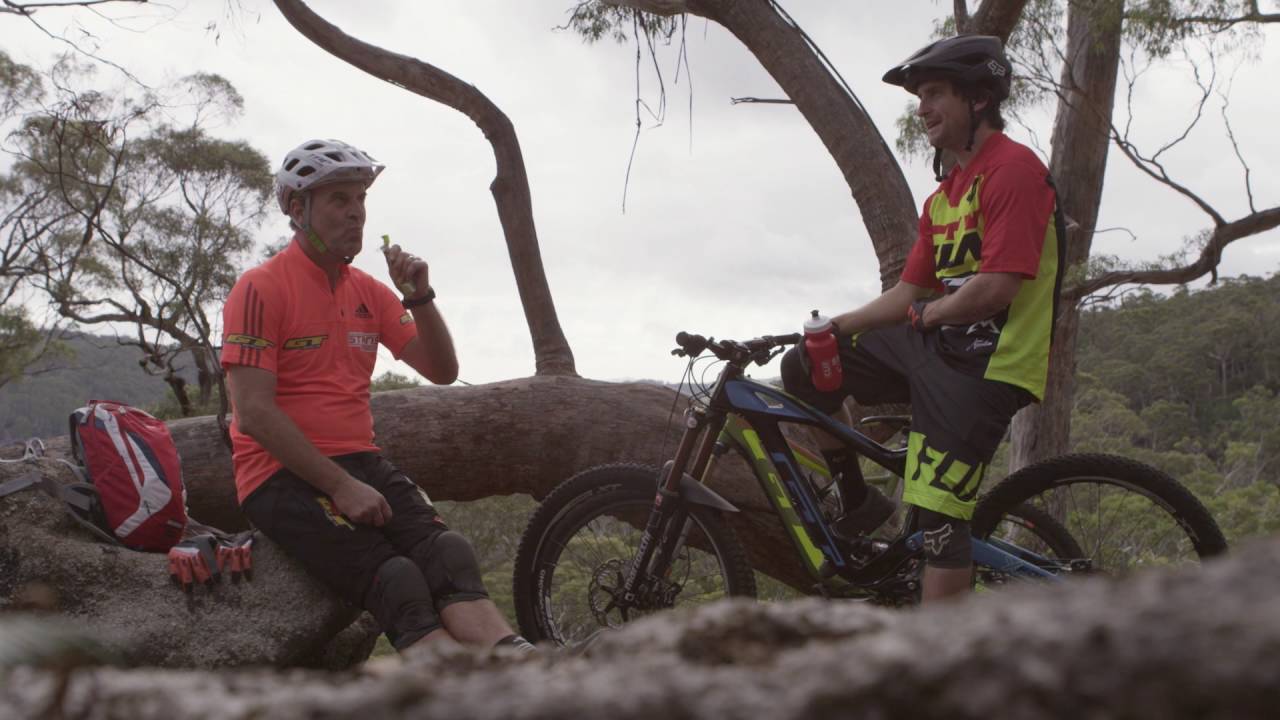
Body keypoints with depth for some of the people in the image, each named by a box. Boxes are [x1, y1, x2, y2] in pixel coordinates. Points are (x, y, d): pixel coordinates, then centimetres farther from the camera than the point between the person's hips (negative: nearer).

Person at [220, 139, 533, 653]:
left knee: (447, 557, -23)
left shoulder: (370, 292, 15)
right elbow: (254, 413, -14)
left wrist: (420, 297, -4)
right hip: (285, 476, -5)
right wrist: (340, 486, -17)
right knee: (396, 581, -28)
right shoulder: (260, 289, -6)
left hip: (360, 465, 5)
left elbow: (442, 371, 13)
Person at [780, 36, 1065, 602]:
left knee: (938, 516, -12)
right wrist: (831, 329, 5)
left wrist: (927, 314, -4)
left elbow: (998, 287, -20)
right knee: (806, 369, 3)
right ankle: (858, 503, 15)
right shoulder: (943, 197, 18)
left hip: (987, 363, -9)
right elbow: (908, 294, 17)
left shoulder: (1013, 168, -11)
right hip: (934, 345, 9)